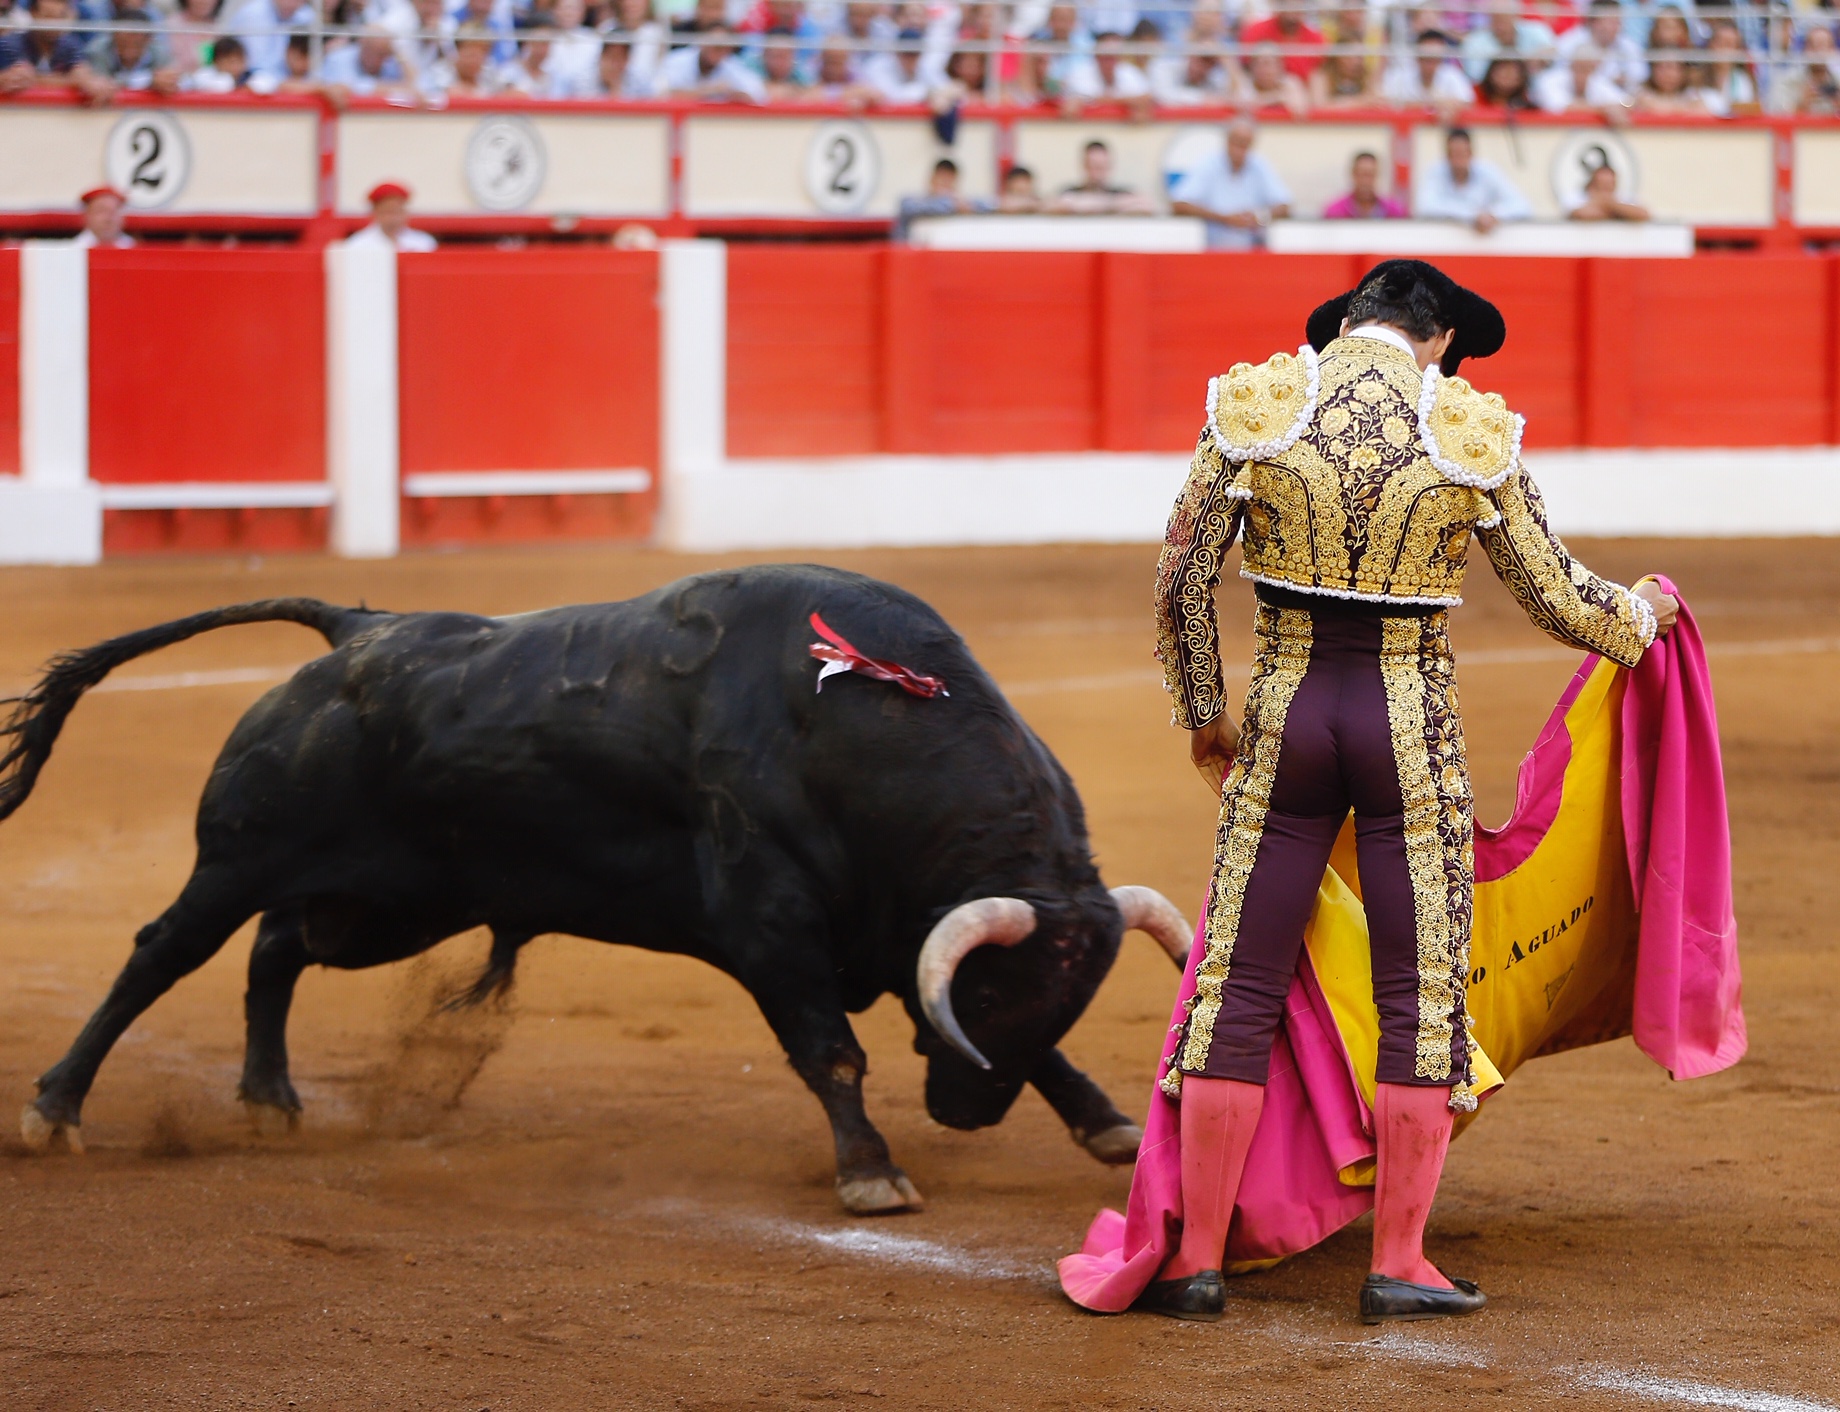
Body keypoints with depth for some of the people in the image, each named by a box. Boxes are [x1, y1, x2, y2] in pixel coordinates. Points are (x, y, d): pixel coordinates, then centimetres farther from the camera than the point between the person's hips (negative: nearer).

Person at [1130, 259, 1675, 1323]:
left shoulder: (1256, 408, -3)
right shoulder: (1470, 433, -5)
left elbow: (1184, 578, -1)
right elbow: (1558, 598, 2)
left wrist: (1202, 715, 13)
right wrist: (1641, 617, 23)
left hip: (1285, 715, 1)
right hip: (1414, 725, -1)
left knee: (1239, 991, 7)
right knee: (1425, 995, 7)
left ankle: (1197, 1261, 8)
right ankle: (1399, 1265, 6)